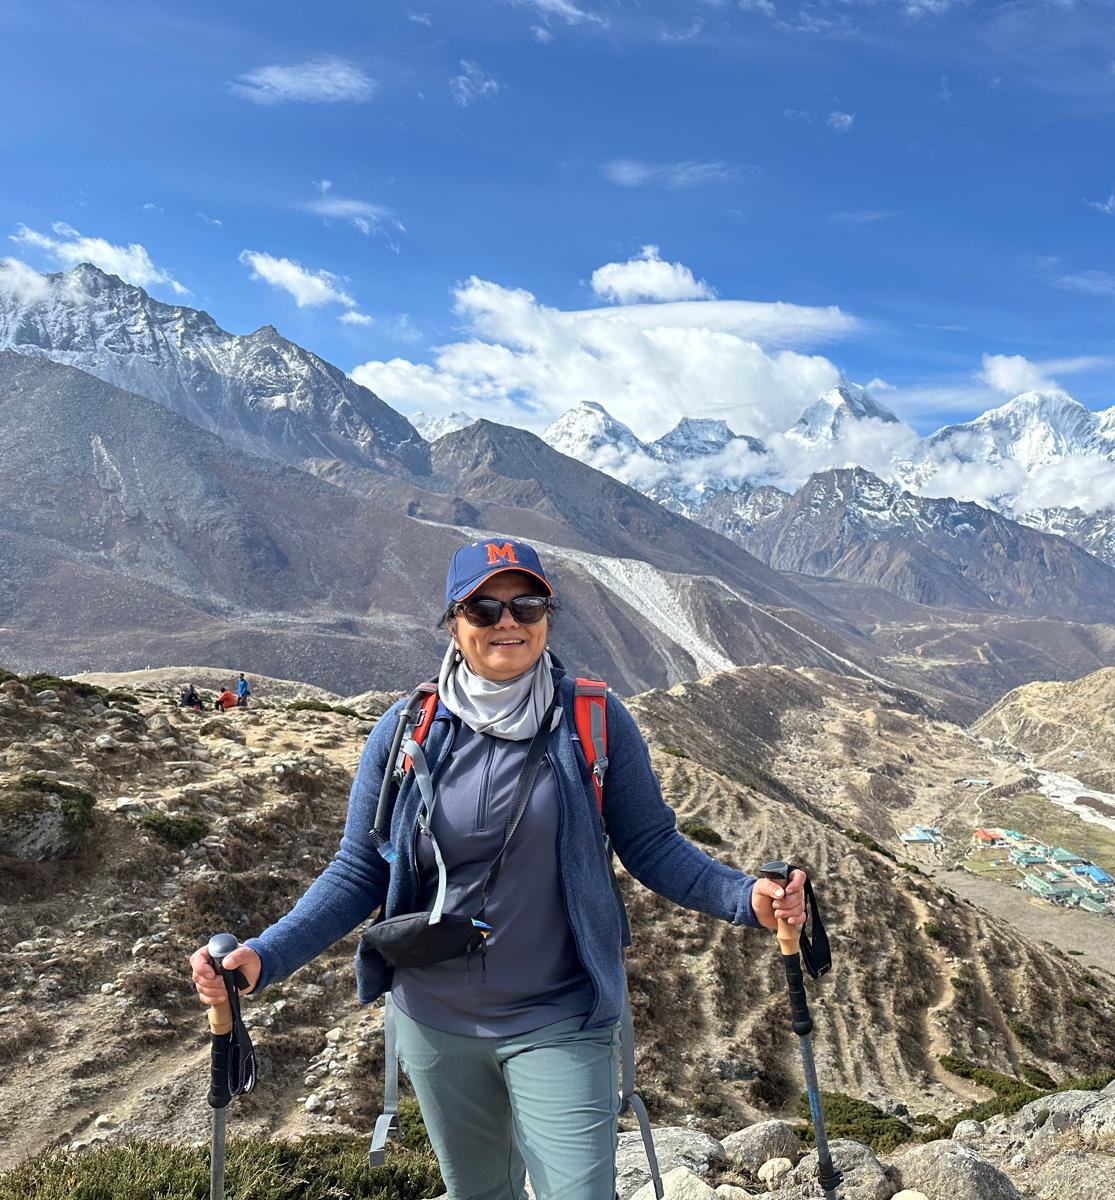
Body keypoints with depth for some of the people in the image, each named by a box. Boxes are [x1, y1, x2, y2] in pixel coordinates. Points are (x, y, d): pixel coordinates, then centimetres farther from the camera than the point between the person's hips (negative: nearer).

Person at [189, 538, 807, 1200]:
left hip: (561, 1025, -2)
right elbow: (358, 874, -2)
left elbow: (651, 844, -5)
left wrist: (745, 895, -21)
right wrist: (262, 958, -14)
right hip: (434, 1022, 3)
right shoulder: (403, 733, -7)